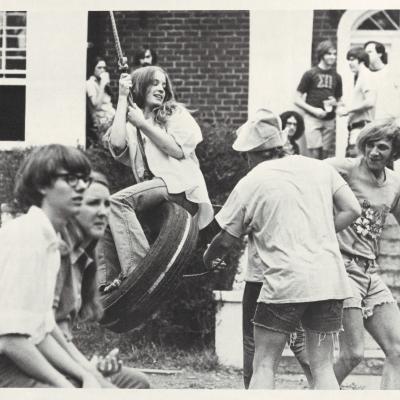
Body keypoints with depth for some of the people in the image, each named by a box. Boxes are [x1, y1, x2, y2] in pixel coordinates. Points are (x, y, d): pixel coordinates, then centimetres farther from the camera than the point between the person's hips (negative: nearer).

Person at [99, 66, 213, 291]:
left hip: (180, 187, -5)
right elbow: (117, 145, -3)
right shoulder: (130, 122, 19)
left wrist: (143, 124, -1)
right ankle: (105, 280, -11)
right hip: (151, 188, 5)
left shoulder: (176, 113, 12)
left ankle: (136, 270, -35)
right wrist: (122, 99, 3)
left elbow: (178, 150, -5)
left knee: (118, 202, -27)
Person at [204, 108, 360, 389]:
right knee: (322, 365, 9)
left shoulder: (249, 184, -1)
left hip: (284, 283, -4)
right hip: (330, 281, 4)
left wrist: (208, 258, 25)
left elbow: (226, 240, 5)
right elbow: (352, 210, 9)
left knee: (264, 365, 5)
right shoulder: (319, 168, 9)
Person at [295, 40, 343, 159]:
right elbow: (297, 100, 0)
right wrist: (314, 110, -12)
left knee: (326, 156, 1)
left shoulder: (336, 77, 12)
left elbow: (339, 100, 23)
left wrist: (335, 103, -2)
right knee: (316, 153, -13)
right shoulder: (310, 74, 0)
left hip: (329, 121, 4)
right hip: (313, 118, -4)